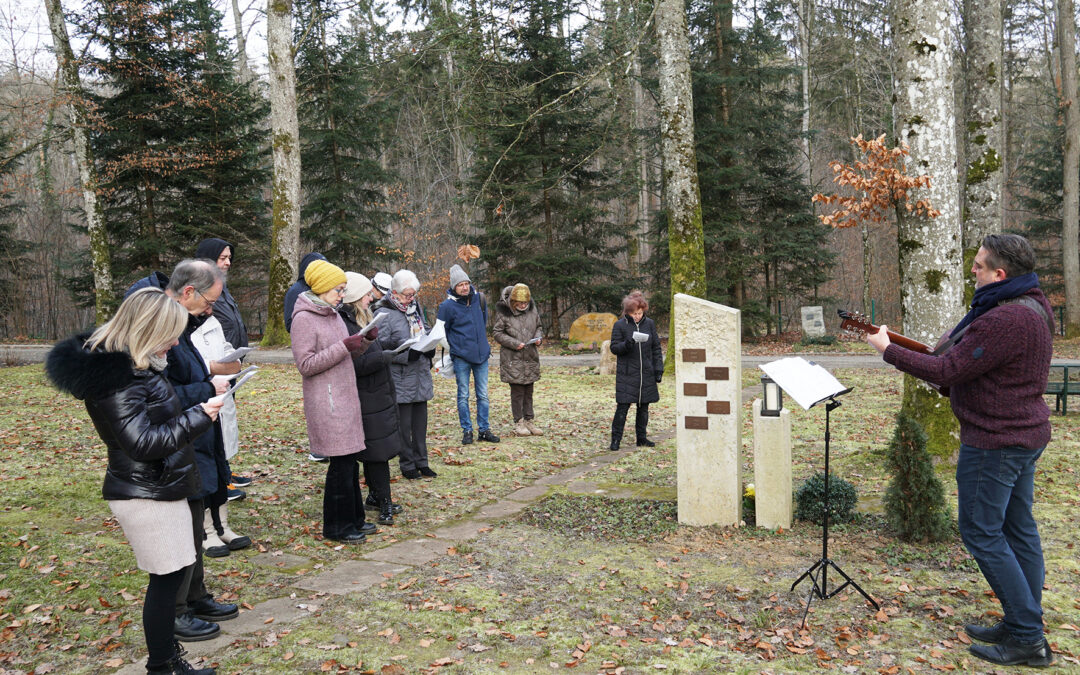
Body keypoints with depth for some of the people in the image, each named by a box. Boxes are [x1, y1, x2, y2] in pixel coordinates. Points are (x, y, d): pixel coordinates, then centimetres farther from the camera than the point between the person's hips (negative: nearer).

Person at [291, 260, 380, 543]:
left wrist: (363, 341, 1)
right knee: (341, 462, -4)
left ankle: (353, 519, 24)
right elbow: (305, 365, -17)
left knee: (350, 461, 12)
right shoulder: (304, 318, -12)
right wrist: (344, 347, -21)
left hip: (345, 397, 8)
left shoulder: (332, 314, 14)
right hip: (326, 403, -8)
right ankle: (337, 527, 9)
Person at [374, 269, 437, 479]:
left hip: (421, 377, 7)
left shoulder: (415, 308, 13)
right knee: (404, 424, 2)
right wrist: (407, 355, -25)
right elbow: (381, 348, -15)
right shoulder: (383, 314, -11)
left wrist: (430, 348, 1)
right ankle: (407, 465, 15)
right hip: (400, 378, -7)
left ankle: (421, 462, 24)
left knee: (420, 421, 13)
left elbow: (426, 332, 23)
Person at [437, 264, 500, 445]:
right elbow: (442, 331, 2)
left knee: (483, 395, 8)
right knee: (463, 396, 2)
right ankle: (467, 431, 12)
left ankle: (484, 430, 16)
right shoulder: (448, 306, -9)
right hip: (461, 357, -4)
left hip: (481, 355, 4)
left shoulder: (479, 298, 4)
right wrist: (457, 346, 4)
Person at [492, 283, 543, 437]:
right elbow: (496, 333, -6)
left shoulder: (532, 310, 4)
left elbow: (538, 327, 17)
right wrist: (514, 343, -16)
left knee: (528, 390, 10)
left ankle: (529, 421, 19)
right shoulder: (503, 312, -10)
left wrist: (538, 337, -4)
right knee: (517, 391, -2)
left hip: (531, 357, 4)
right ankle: (518, 423, 8)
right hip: (512, 359, -4)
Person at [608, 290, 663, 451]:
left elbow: (656, 348, 10)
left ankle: (641, 438, 22)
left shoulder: (649, 324, 5)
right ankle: (615, 440, 2)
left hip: (646, 374, 4)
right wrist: (626, 345, -23)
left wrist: (658, 369, 4)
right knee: (622, 407, -6)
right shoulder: (620, 325, -4)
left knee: (644, 407, 10)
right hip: (626, 374, -3)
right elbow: (614, 347, -3)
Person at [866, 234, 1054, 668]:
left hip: (994, 441, -10)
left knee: (981, 532, -1)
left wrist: (888, 350, -13)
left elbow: (946, 371, -23)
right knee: (1017, 530, 15)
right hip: (1025, 434, 11)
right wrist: (947, 383, 7)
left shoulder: (1004, 320, -26)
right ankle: (1023, 628, 26)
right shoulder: (1033, 306, 9)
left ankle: (1027, 638, 5)